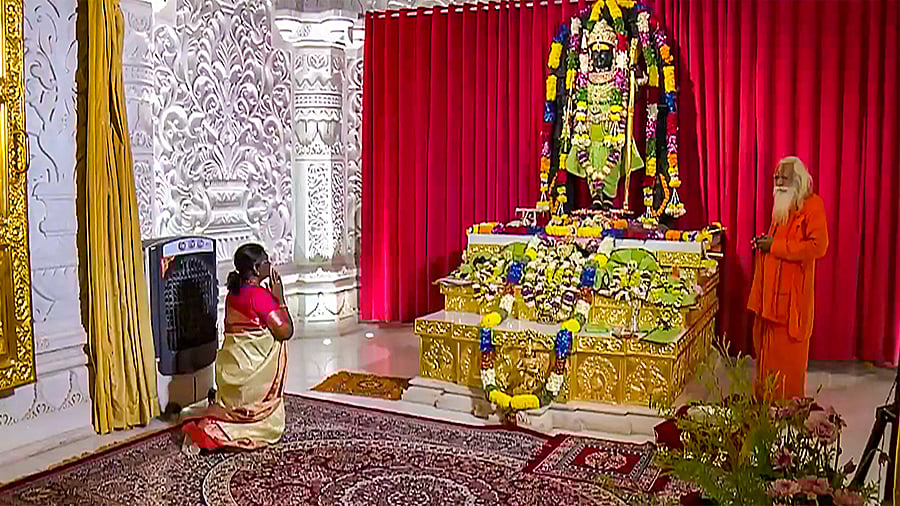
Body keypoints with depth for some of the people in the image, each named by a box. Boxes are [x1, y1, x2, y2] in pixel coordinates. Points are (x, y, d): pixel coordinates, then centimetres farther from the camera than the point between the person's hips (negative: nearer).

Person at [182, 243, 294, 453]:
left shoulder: (233, 293, 6)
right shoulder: (260, 295, -21)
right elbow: (285, 331, -20)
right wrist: (279, 297, -12)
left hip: (232, 363, 9)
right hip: (253, 368, -9)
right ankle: (205, 431, -7)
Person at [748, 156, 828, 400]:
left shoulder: (812, 205, -11)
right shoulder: (781, 204, 16)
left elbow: (818, 246, -21)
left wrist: (775, 246, -18)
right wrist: (765, 242, 8)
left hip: (793, 292, -8)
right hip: (771, 289, 8)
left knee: (788, 350, -1)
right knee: (766, 346, 12)